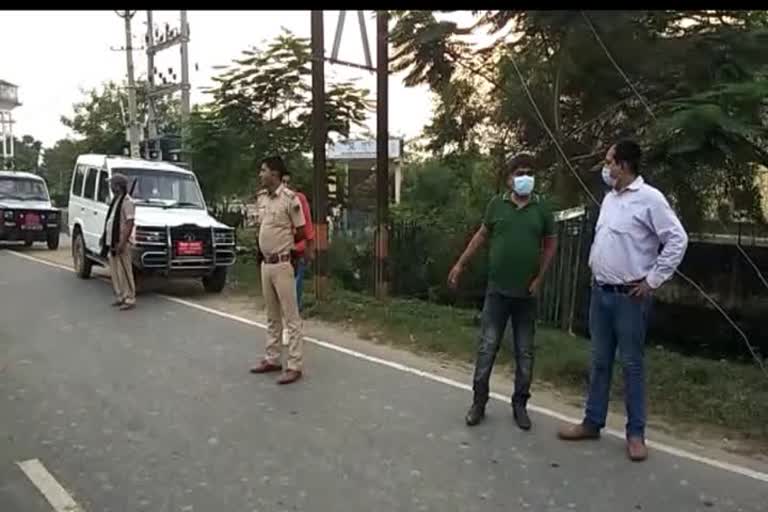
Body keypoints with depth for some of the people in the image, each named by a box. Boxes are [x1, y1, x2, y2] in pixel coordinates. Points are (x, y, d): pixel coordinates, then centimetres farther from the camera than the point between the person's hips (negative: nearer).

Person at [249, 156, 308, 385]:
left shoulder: (290, 198, -13)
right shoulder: (261, 197, 9)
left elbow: (301, 233, -9)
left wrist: (283, 244, 2)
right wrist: (263, 248, 13)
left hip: (282, 264, -8)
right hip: (265, 263, 8)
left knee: (291, 316, -3)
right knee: (272, 316, 16)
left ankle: (294, 366, 2)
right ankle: (272, 359, 27)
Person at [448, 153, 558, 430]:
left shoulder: (542, 208, 0)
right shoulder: (497, 204, 1)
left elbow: (551, 243, 7)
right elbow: (482, 234, 12)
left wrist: (540, 277, -1)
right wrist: (460, 264, 9)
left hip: (527, 293, 1)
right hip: (497, 290, 0)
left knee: (525, 353, 9)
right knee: (487, 348, 2)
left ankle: (520, 404, 23)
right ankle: (479, 402, 15)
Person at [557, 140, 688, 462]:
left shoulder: (649, 198, -12)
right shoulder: (609, 198, 11)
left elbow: (677, 240, -14)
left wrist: (653, 280, -13)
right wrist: (594, 267, 13)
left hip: (629, 296, -7)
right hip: (600, 292, 7)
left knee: (632, 364, 3)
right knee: (600, 362, 13)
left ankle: (635, 433, 15)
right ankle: (592, 423, 24)